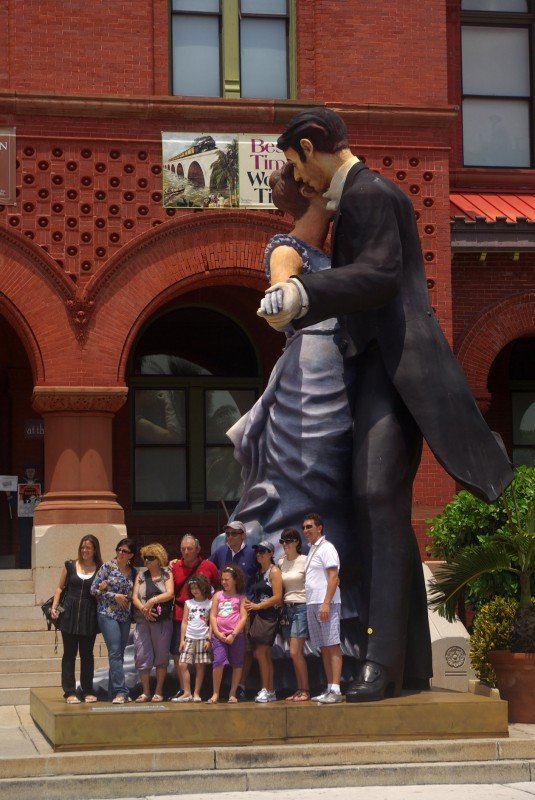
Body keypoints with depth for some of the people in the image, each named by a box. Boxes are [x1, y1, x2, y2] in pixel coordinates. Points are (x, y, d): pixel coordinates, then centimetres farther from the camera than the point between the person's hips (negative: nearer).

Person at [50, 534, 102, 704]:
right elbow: (60, 587, 10)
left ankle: (88, 691, 14)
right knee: (69, 653, 2)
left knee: (87, 654, 7)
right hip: (70, 613, 0)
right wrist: (54, 606, 0)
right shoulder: (70, 566, 5)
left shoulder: (100, 569, 3)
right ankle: (69, 691, 4)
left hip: (89, 616, 0)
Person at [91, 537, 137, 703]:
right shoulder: (107, 567, -3)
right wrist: (114, 596, -10)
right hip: (108, 614, -5)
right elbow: (94, 589, -4)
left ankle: (114, 692, 12)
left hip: (125, 616, 5)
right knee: (115, 653, -14)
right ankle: (121, 691, -18)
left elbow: (132, 595, 14)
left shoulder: (133, 572, 9)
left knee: (118, 655, 7)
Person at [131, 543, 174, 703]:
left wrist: (152, 601, -18)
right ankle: (145, 692, 9)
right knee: (142, 655, 0)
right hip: (142, 621, 3)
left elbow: (170, 593, -8)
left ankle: (158, 691, 9)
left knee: (161, 655, 1)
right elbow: (134, 597, 6)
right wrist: (144, 609, -11)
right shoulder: (141, 575, 14)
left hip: (162, 621, -3)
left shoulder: (166, 574, 6)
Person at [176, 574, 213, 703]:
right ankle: (187, 693, -3)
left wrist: (209, 640, -5)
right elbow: (184, 622, 10)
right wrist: (182, 640, 5)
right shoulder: (188, 603, 11)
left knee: (200, 667, -1)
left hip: (203, 638, -2)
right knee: (183, 665, -7)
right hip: (189, 638, 2)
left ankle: (196, 693, 5)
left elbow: (211, 623, 2)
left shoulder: (209, 604, 4)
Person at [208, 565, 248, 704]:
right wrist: (217, 632, -6)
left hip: (236, 635, -1)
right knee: (219, 661, -13)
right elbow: (213, 615, 8)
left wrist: (233, 635, -11)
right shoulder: (218, 595, 13)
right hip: (219, 635, 1)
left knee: (237, 664, 4)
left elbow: (243, 618, -2)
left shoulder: (241, 598, 6)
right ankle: (215, 694, -7)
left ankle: (232, 694, 14)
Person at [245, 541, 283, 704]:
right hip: (257, 616, 8)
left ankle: (266, 690, -12)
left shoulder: (274, 571, -5)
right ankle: (270, 691, 8)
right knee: (265, 655, 7)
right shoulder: (259, 572, 19)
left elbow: (277, 597, -13)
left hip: (269, 615, -8)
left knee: (260, 652, -14)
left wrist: (257, 606, -12)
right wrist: (250, 604, 0)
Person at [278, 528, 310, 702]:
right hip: (287, 608, 6)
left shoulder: (304, 560, -7)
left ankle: (305, 690, -3)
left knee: (295, 652, -11)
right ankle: (300, 689, 10)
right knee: (296, 653, 6)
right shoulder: (281, 562, 12)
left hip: (301, 607, -6)